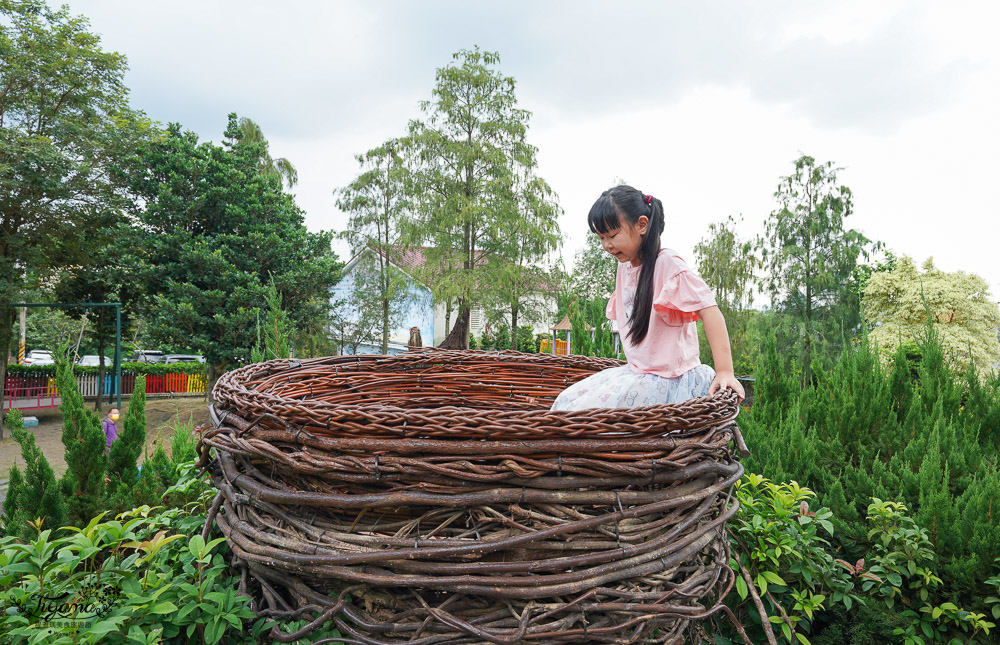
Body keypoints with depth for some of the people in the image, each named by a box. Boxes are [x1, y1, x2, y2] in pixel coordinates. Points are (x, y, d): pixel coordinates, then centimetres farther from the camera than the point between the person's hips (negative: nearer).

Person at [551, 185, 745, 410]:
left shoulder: (667, 264, -16)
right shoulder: (624, 266, 10)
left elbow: (709, 310, -23)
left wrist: (725, 372, -28)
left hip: (666, 379, -8)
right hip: (635, 372, 8)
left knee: (586, 410, -20)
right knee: (566, 400, -3)